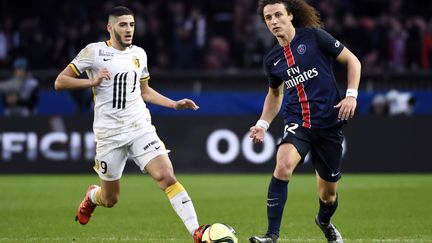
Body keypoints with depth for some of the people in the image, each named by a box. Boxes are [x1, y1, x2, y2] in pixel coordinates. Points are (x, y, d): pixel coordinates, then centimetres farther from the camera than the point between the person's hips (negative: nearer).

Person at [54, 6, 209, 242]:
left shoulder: (139, 54, 10)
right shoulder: (93, 52, -5)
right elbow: (60, 82, -4)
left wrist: (174, 104, 12)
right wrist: (92, 82, -18)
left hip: (140, 127, 2)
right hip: (109, 133, -2)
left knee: (166, 176, -20)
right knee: (110, 199, 9)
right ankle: (92, 196, 48)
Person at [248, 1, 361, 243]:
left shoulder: (314, 36, -6)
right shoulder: (272, 59, 7)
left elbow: (352, 60, 0)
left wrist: (351, 95, -12)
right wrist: (263, 124, 11)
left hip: (329, 123, -2)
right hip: (297, 123, 2)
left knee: (329, 193, 9)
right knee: (284, 165, -30)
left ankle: (324, 222, 46)